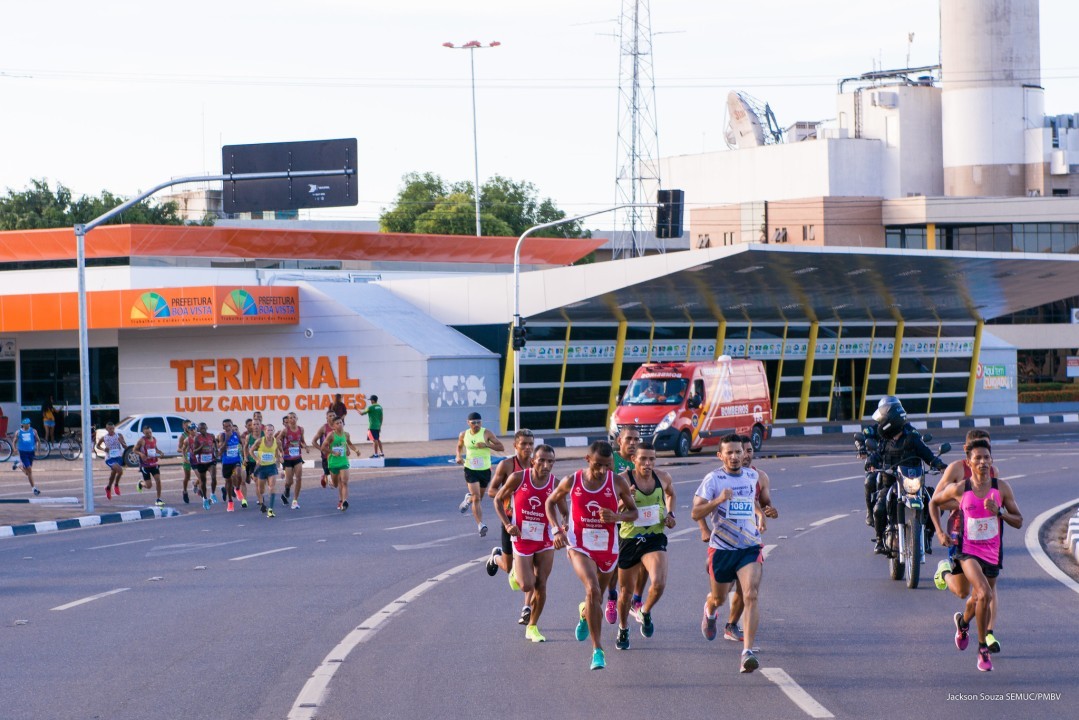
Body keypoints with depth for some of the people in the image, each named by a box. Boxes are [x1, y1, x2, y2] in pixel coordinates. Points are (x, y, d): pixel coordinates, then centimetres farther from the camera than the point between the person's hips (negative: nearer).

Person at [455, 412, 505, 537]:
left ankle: (468, 499, 54)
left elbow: (501, 447, -12)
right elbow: (459, 446, 21)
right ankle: (480, 525, -16)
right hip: (470, 469, 0)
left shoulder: (486, 433, -9)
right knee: (476, 498, -14)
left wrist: (486, 444, -26)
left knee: (479, 497, 18)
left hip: (485, 469, 0)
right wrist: (459, 456, 0)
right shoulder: (464, 435, 0)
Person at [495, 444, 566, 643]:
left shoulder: (556, 484, -9)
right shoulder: (518, 478, -12)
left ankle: (532, 627, 20)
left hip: (545, 541, 2)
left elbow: (565, 513, 0)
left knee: (541, 586, 2)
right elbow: (498, 500, 1)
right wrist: (507, 524, -11)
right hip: (522, 539, -2)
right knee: (527, 585, -9)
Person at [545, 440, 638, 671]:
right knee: (593, 590, -25)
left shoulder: (618, 482, -7)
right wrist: (556, 529, -5)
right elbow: (551, 502, 10)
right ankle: (597, 650, -22)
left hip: (607, 549, 2)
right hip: (579, 546, -2)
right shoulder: (571, 481, -7)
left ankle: (584, 614, 58)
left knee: (597, 597, 18)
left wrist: (616, 517, -18)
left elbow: (633, 512, 4)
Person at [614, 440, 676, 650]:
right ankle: (623, 630, 38)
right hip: (629, 539, -1)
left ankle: (645, 612, 11)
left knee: (659, 583, -21)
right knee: (626, 591, 11)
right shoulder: (623, 480, -14)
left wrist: (670, 514, 7)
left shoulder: (663, 478, -2)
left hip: (655, 538, 1)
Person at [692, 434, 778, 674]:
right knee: (719, 598, 17)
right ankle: (709, 609, 57)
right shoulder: (713, 479, -8)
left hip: (750, 548, 1)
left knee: (751, 595, -19)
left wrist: (767, 506, 19)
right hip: (721, 548, -1)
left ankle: (747, 652, -23)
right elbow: (695, 513, -17)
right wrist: (718, 500, -29)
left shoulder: (752, 475, 6)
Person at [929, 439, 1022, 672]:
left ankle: (963, 621, 56)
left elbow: (1018, 522, -2)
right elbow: (933, 503, 9)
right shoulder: (959, 489, -9)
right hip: (968, 550, -3)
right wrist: (939, 532, 0)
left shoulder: (1002, 488, -6)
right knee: (984, 594, -25)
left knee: (973, 598, 18)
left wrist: (999, 511, -20)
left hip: (992, 552, 3)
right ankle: (983, 649, -10)